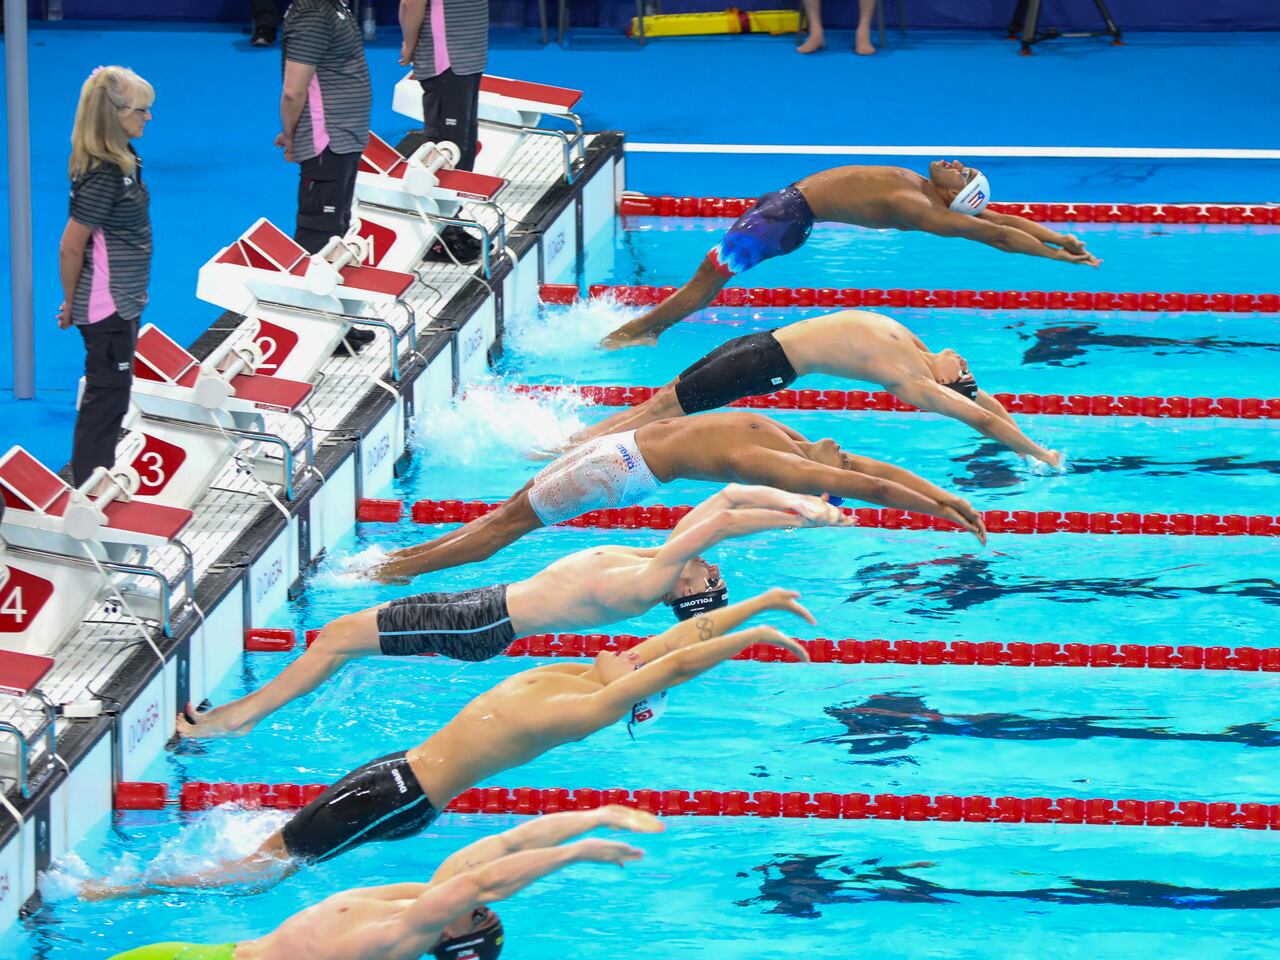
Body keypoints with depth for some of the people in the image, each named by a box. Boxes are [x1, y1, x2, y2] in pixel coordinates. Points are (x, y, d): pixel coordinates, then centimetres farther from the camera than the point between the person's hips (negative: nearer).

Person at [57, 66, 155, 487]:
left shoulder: (123, 160, 5)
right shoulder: (103, 175, -24)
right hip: (107, 307, -9)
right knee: (106, 397, -1)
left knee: (111, 396, 17)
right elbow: (71, 246, -21)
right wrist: (73, 302, -8)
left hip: (122, 302, 9)